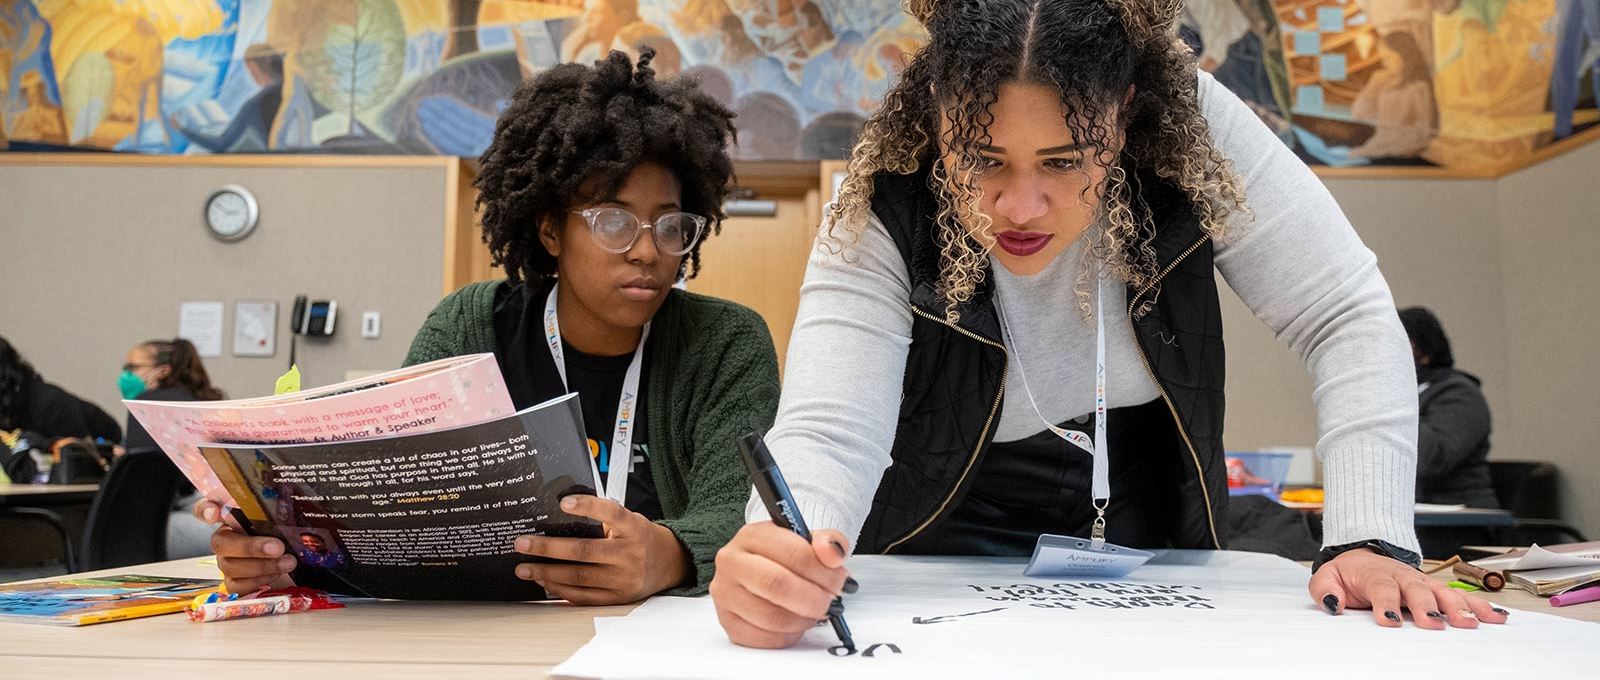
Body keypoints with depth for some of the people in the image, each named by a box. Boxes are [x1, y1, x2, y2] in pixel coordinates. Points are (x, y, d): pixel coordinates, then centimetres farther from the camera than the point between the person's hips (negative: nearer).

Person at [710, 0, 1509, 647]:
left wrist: (1372, 541, -26)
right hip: (947, 561, -1)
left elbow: (1349, 319, -16)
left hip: (1155, 548, 2)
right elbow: (827, 431, -29)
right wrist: (780, 565, -51)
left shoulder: (1191, 129, -21)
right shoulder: (881, 213, -23)